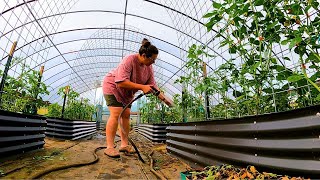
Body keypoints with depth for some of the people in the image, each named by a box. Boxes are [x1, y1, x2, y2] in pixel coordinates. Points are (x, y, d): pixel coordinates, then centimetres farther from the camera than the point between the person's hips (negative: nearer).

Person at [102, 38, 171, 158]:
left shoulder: (149, 67, -8)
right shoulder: (129, 60, -30)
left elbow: (152, 85, -4)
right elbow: (121, 82, -37)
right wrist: (142, 87, -38)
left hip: (127, 92, 7)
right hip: (113, 86, -7)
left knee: (126, 115, 1)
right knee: (116, 114, -16)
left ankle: (124, 144, 7)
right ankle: (109, 147, -11)